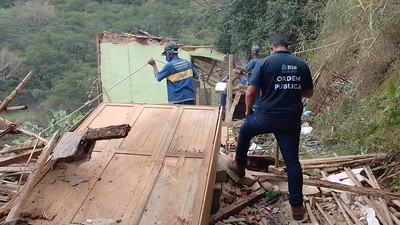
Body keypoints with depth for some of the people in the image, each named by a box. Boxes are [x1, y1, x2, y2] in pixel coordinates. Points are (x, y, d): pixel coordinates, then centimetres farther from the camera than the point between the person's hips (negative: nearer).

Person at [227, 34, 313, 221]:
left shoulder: (265, 63, -6)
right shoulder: (301, 64, 4)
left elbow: (250, 93, -10)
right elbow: (308, 93, 13)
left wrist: (248, 111, 8)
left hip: (266, 117, -2)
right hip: (291, 120, 3)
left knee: (245, 131, 28)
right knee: (292, 161, 8)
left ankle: (239, 165, 44)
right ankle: (297, 206, 13)